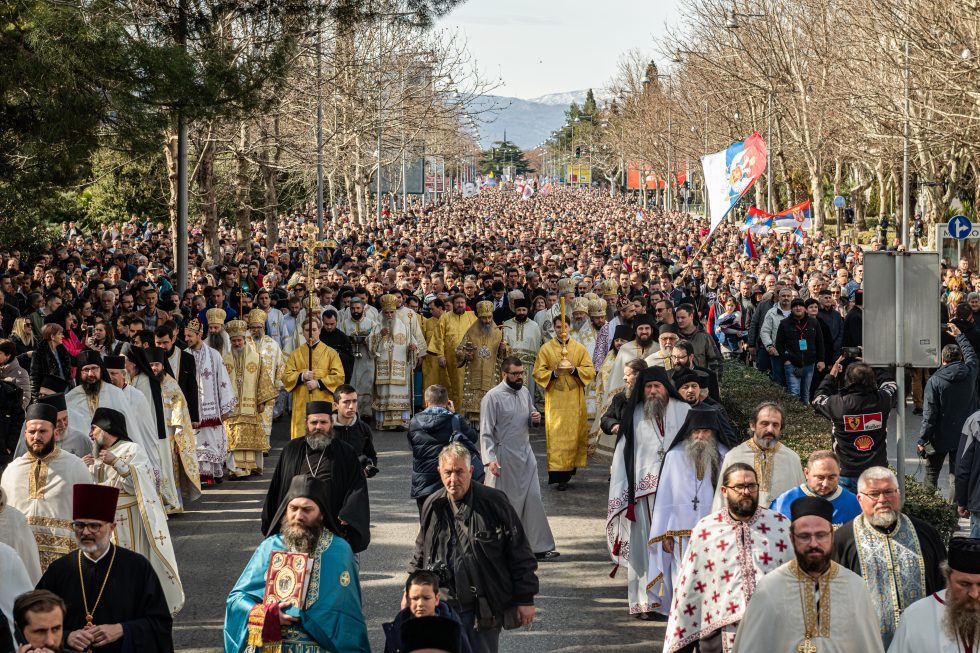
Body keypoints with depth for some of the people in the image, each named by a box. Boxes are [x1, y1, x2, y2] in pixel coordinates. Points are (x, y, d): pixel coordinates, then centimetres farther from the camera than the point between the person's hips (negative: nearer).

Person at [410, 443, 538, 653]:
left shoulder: (494, 502, -8)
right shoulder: (433, 506, 5)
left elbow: (520, 554, -5)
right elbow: (420, 554, 21)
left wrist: (526, 598, -5)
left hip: (483, 610, -3)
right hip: (441, 608, 3)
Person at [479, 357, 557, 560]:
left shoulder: (525, 392, 8)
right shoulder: (493, 397, -13)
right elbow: (486, 432, -15)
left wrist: (535, 419, -2)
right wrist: (490, 459, -25)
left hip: (525, 454, 6)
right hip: (504, 457, -6)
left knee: (533, 499, 5)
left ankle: (539, 546, 10)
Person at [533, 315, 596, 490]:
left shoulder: (579, 349, 8)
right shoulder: (546, 349, 4)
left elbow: (590, 371, 3)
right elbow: (538, 373, 1)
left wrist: (574, 370, -14)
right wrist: (554, 373, -17)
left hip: (575, 400, 2)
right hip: (555, 400, -2)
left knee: (574, 434, 1)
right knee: (556, 436, -8)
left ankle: (570, 467, 15)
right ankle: (559, 475, -11)